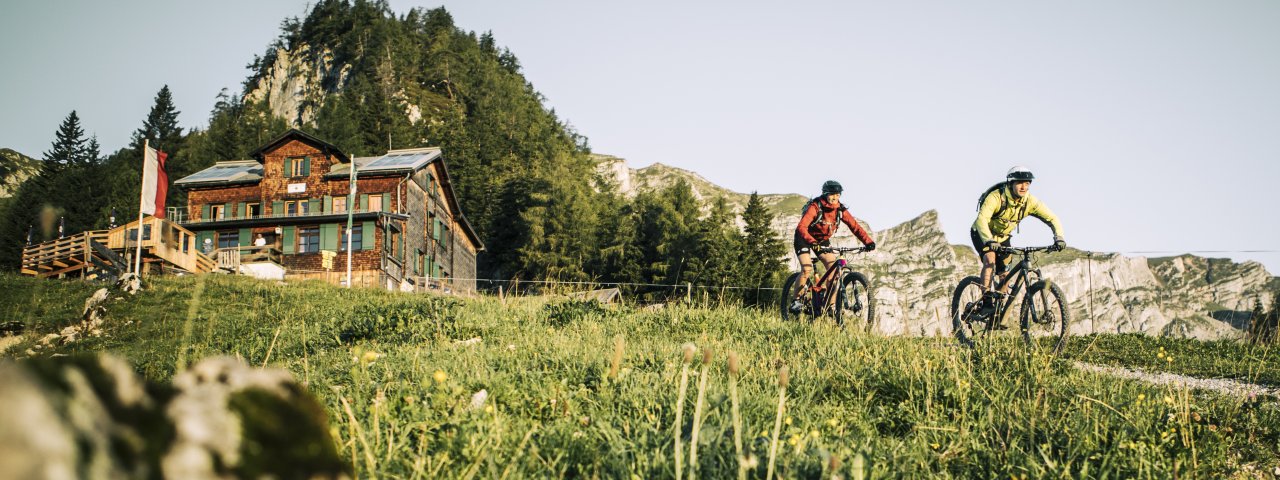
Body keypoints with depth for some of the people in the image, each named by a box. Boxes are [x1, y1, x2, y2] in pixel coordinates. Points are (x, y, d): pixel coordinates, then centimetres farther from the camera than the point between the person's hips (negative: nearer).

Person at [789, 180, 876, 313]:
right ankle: (796, 301, -9)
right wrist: (812, 242, -55)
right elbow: (801, 227, -39)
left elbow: (855, 226, -16)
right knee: (807, 269, -24)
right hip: (804, 239, -5)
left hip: (823, 240, 5)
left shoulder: (840, 210, -12)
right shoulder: (815, 207, -27)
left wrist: (868, 241, -32)